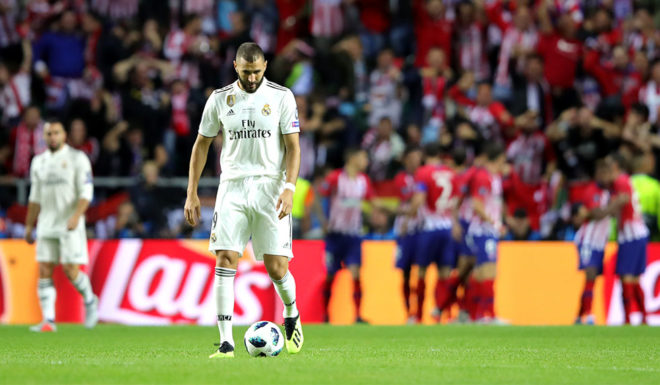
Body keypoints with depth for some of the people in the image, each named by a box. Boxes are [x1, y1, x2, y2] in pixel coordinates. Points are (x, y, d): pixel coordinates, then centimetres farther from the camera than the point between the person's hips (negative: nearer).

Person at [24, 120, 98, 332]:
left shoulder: (77, 158, -2)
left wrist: (76, 216, -22)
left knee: (71, 270, -9)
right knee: (44, 272, -3)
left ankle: (90, 301, 19)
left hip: (70, 225, -5)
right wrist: (29, 225, 18)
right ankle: (48, 320, -3)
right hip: (46, 225, 5)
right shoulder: (39, 161, 14)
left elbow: (86, 192, -8)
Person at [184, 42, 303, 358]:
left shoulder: (281, 97, 0)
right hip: (232, 187, 2)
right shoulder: (220, 99, 6)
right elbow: (201, 145, 12)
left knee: (277, 268, -4)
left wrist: (289, 188, -15)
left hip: (270, 187, -1)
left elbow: (293, 146, -1)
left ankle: (292, 316, 28)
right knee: (225, 261, -11)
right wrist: (192, 193, 6)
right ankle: (226, 342, -11)